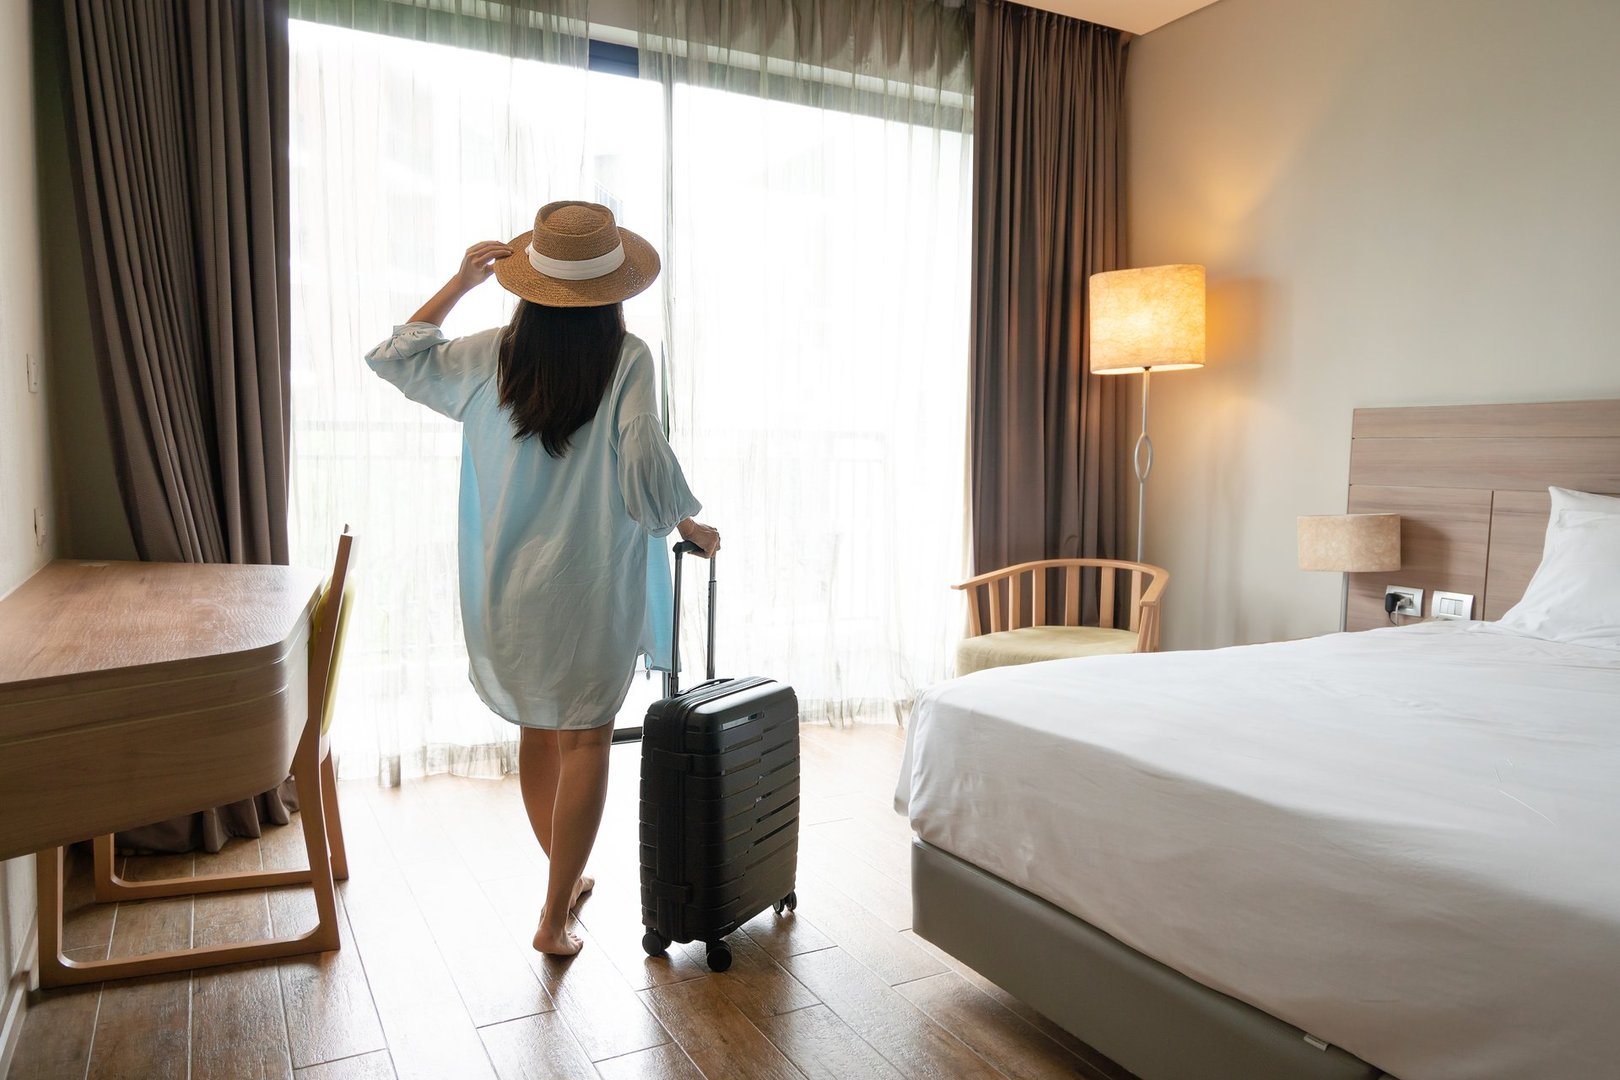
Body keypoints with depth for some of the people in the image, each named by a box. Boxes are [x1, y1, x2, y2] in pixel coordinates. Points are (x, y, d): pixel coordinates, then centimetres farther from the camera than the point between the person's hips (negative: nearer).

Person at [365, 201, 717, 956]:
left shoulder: (489, 358, 0)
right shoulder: (626, 360, -12)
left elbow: (392, 358, 15)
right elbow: (646, 473, -20)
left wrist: (460, 283, 18)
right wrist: (691, 527, -2)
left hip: (503, 591, 4)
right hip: (589, 591, -4)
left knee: (536, 731, 19)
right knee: (586, 738, 9)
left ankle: (566, 876, 38)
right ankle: (555, 917, 13)